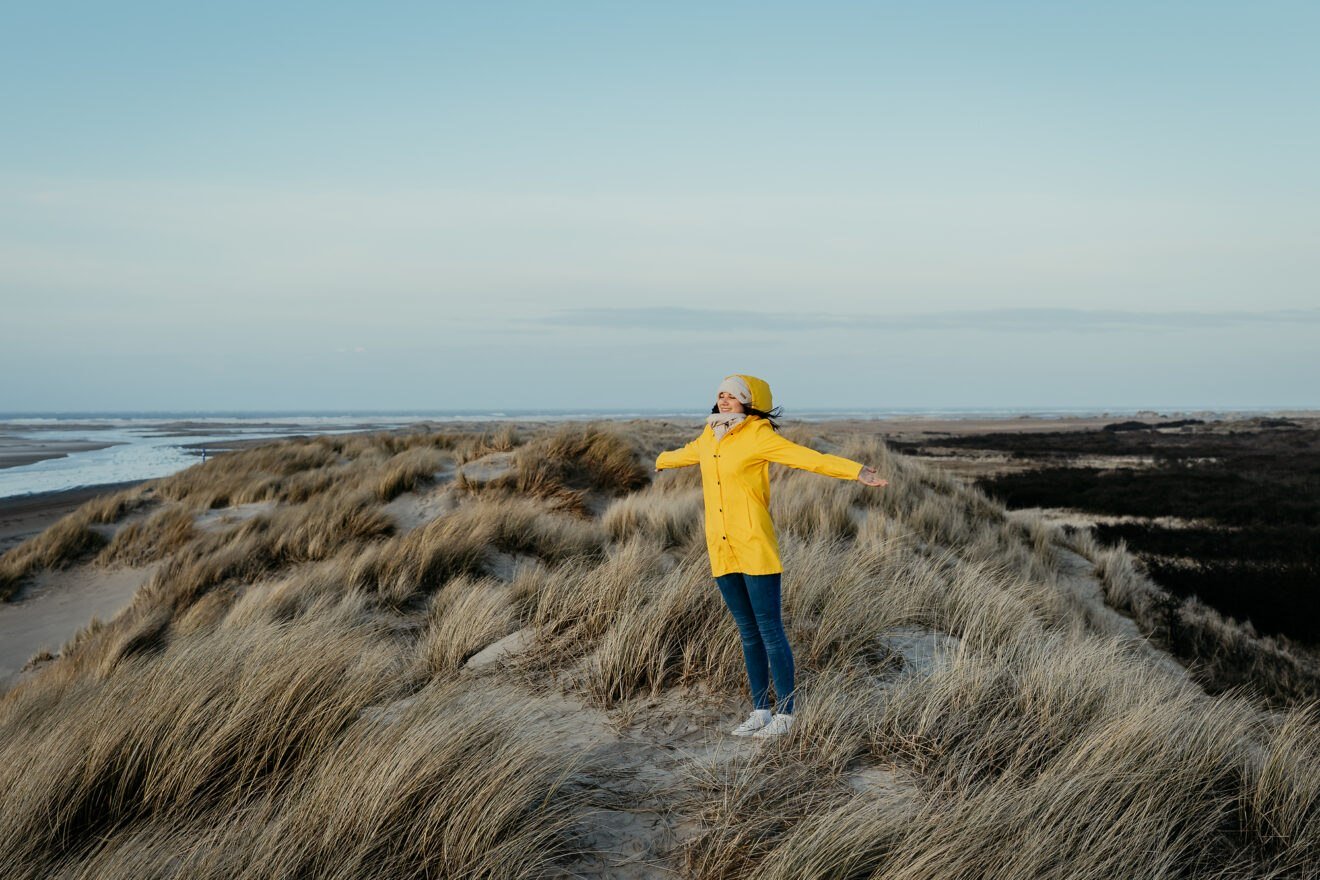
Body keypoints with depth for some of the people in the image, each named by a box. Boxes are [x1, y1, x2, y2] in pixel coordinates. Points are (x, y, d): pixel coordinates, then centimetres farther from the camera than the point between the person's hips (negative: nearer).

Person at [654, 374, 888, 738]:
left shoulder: (758, 436, -9)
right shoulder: (710, 436, 10)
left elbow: (809, 458, -19)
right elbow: (688, 453, 33)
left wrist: (857, 471, -32)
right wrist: (663, 460, 54)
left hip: (755, 549, -6)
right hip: (721, 550, 6)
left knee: (770, 630, -3)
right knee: (748, 632, 12)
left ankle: (786, 714, 5)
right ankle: (761, 711, 20)